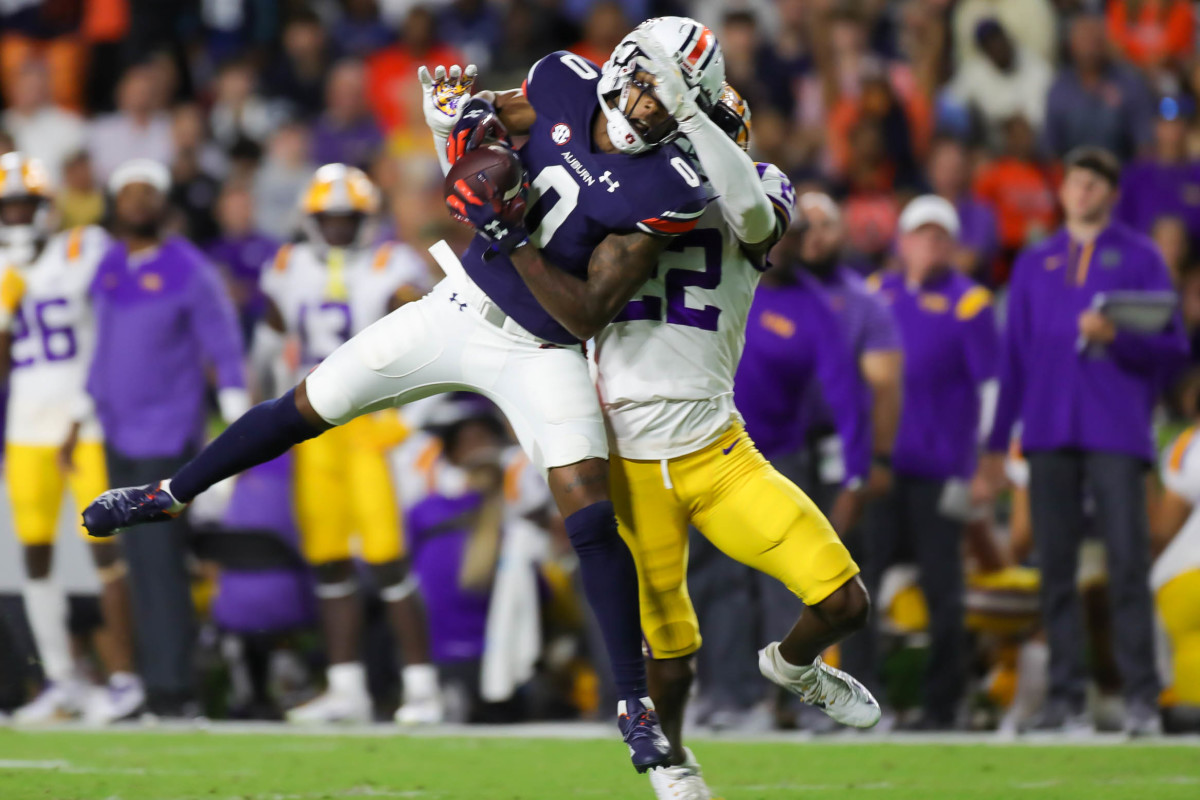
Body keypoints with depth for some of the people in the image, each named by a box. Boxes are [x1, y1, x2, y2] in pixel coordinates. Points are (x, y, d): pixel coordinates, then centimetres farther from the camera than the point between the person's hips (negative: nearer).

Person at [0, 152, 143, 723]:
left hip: (85, 424, -5)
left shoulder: (84, 253, -5)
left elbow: (108, 348, -7)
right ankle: (60, 681, 11)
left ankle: (123, 676, -4)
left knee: (106, 547, -7)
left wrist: (79, 424, -10)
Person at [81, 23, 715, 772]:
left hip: (540, 352, -4)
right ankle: (173, 493, 38)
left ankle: (635, 703, -6)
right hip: (460, 308, 4)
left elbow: (587, 318, -25)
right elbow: (489, 117, 11)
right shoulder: (564, 86, -12)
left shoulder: (664, 191, -24)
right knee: (309, 406, 14)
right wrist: (459, 118, -13)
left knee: (590, 511, -17)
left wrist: (515, 233, -33)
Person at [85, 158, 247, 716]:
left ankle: (171, 686, -11)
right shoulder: (107, 269, 11)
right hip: (118, 435, 7)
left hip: (168, 436, -7)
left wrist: (241, 430, -12)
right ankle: (155, 680, 13)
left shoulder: (189, 272, -8)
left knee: (161, 559, -12)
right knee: (138, 561, 8)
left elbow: (226, 353, -7)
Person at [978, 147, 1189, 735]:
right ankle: (1066, 698, 2)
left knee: (1128, 564, -10)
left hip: (1116, 432, -3)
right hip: (1050, 434, 3)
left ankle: (1141, 699, -8)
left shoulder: (1139, 258, 10)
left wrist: (1115, 337, -15)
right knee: (1055, 569, -1)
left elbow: (1172, 348, 4)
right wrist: (996, 447, 13)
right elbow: (1015, 355, 18)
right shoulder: (1035, 265, 19)